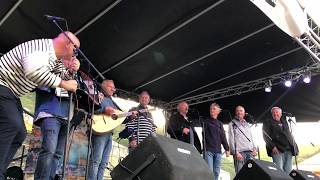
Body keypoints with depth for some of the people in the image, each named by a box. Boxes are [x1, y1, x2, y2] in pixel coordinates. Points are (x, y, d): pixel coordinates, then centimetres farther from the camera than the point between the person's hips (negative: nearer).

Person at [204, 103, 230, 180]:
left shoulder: (219, 123, 18)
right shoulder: (206, 122, 6)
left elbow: (223, 137, 17)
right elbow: (203, 135, -2)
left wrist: (227, 149, 10)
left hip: (218, 151, 4)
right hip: (208, 150, -4)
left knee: (216, 172, 4)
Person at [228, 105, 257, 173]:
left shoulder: (247, 124, 24)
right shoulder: (232, 124, 6)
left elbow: (251, 138, 23)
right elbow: (231, 139, -2)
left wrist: (254, 148, 8)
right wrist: (235, 152, -11)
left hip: (250, 152, 5)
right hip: (240, 152, -5)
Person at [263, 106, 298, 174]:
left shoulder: (284, 122, 23)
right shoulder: (267, 123, 8)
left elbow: (290, 135, 24)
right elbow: (266, 136, -2)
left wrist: (294, 146, 11)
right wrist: (272, 146, -14)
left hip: (289, 150, 5)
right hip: (277, 150, -5)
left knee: (288, 171, 1)